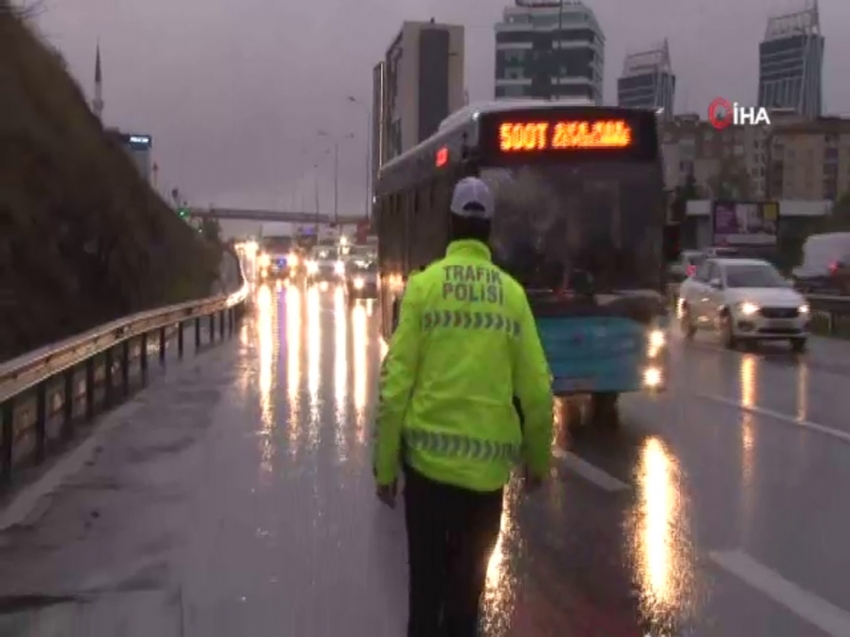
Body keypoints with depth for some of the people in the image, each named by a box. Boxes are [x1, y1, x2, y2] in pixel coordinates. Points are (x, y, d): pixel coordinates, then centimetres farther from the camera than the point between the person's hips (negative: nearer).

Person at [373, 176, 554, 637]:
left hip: (428, 457, -1)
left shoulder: (423, 286, -4)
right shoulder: (512, 293, 1)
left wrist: (384, 465, 2)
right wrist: (538, 459, 16)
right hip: (487, 465, 1)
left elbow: (396, 383, -7)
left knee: (427, 581, 9)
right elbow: (536, 390, 1)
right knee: (467, 585, 15)